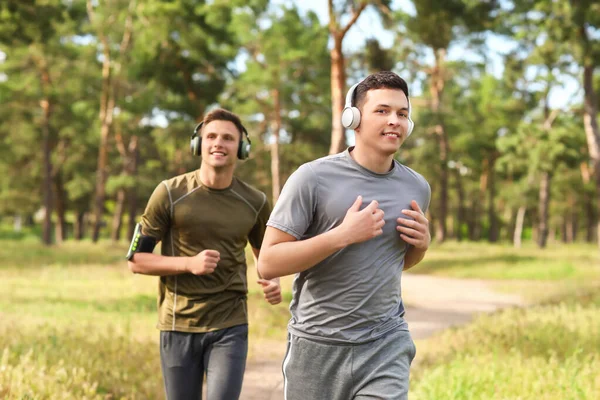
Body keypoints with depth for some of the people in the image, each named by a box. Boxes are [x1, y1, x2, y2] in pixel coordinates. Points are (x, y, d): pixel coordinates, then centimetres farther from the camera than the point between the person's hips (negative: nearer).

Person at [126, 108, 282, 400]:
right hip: (178, 326, 0)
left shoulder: (254, 202, 2)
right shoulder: (170, 193, -6)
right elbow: (136, 259, -3)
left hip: (230, 327, 1)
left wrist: (273, 282, -3)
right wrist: (190, 263, -19)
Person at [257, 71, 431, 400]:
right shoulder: (313, 178, -10)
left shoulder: (417, 188, 5)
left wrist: (422, 243, -1)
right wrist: (342, 235, -21)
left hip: (386, 346, 3)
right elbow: (268, 263, -13)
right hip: (318, 345, -2)